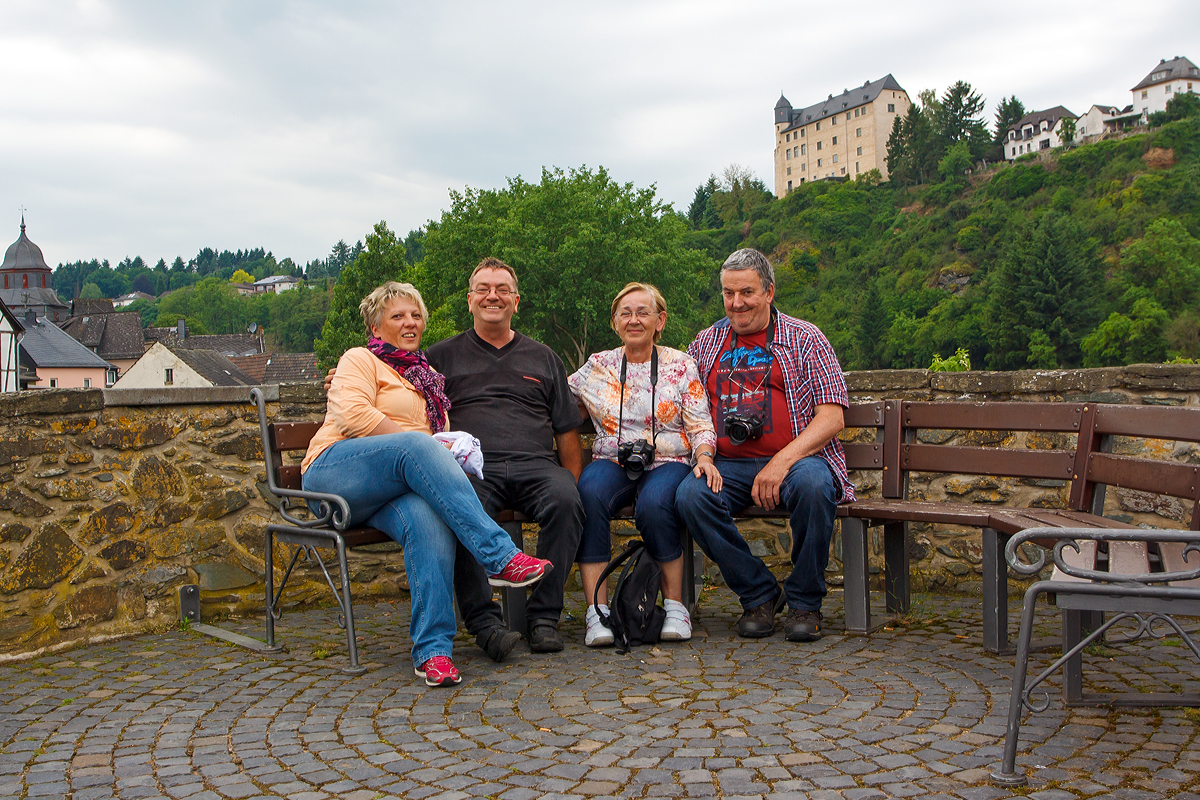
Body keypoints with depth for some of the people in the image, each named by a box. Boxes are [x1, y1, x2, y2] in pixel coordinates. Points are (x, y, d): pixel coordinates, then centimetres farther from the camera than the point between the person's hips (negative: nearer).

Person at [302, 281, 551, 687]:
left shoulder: (427, 376, 30)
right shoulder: (359, 360, 11)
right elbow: (353, 417, -8)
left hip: (399, 484, 5)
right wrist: (414, 440, -12)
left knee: (430, 519, -33)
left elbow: (442, 436, 24)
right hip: (332, 473, -4)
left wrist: (451, 449, 0)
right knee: (418, 446, -35)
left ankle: (432, 649, -37)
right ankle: (500, 557, -43)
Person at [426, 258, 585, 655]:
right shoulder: (441, 357, 23)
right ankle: (483, 620, -28)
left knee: (564, 501, -32)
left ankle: (544, 616, -23)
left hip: (535, 464, 2)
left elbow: (568, 431, 22)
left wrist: (572, 482, 7)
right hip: (473, 467, -1)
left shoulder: (543, 358, 26)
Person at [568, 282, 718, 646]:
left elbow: (700, 425, 5)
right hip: (612, 462, 2)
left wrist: (704, 457, -14)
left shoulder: (681, 365, 10)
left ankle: (675, 606, -19)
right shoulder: (598, 367, 14)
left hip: (668, 462, -1)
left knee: (654, 504, -36)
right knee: (588, 497, -33)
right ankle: (597, 610, -27)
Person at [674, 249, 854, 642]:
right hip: (727, 466, 3)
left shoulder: (804, 338, 7)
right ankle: (759, 594, -8)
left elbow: (832, 417, -2)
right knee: (690, 495, -29)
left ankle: (805, 601, -11)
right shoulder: (705, 343, 18)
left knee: (812, 484, -36)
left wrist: (783, 461, -18)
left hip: (797, 458, -2)